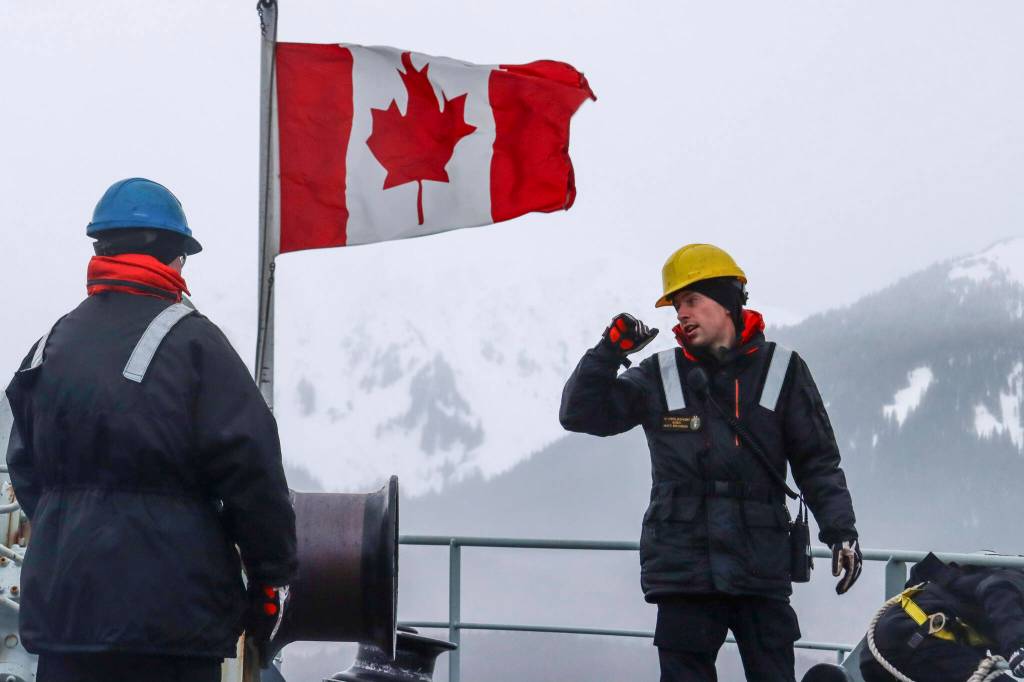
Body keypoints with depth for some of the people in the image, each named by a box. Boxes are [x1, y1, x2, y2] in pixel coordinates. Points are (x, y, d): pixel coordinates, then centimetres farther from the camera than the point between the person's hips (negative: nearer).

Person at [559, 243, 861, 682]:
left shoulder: (782, 371, 6)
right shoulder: (659, 376, 9)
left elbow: (817, 461, 8)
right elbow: (580, 414, 8)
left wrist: (841, 530, -2)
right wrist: (608, 352, -4)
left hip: (762, 567, -1)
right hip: (682, 565, 1)